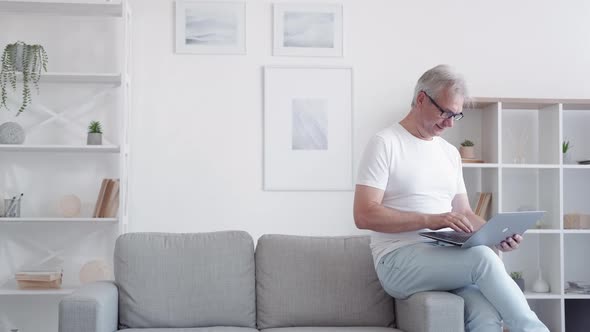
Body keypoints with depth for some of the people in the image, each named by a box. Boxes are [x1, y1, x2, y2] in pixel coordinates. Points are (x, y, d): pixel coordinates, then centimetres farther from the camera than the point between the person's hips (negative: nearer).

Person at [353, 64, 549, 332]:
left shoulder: (450, 153, 20)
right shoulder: (385, 144, -2)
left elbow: (464, 213, 21)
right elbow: (364, 215, -12)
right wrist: (429, 220, -21)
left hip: (447, 259, 5)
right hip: (399, 260, -5)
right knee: (482, 257, -32)